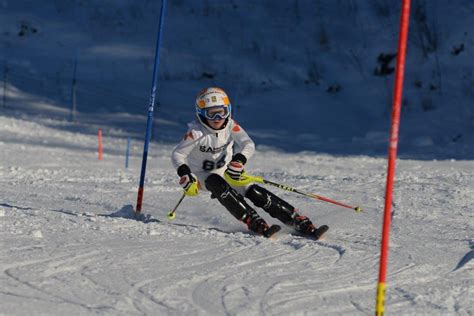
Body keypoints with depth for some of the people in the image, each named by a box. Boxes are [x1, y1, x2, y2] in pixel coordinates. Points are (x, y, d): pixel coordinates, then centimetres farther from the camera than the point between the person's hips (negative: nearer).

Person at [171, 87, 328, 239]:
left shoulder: (230, 125, -13)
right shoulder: (196, 132, -22)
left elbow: (249, 145, -20)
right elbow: (177, 154, -19)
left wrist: (239, 160, -39)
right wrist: (184, 174, -36)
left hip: (227, 170, 3)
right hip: (203, 175, -3)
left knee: (255, 192, -15)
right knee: (221, 188, -36)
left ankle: (301, 224, -18)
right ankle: (256, 224, -41)